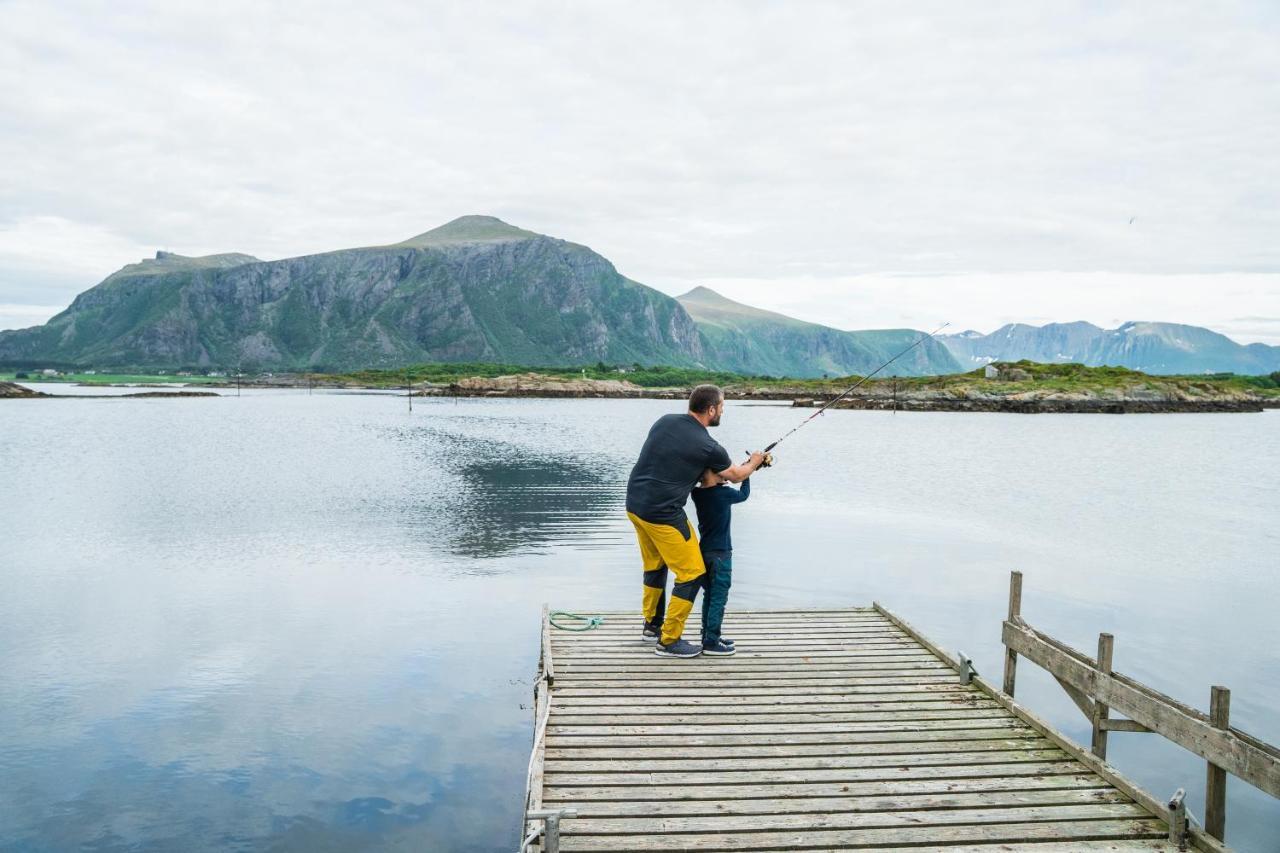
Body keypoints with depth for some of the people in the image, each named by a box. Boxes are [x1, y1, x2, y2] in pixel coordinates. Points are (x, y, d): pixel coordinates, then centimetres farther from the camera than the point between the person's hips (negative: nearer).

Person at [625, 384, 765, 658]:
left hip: (634, 504, 8)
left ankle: (652, 624, 39)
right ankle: (668, 641, 8)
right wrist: (753, 463, 29)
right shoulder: (708, 447, -11)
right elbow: (736, 476, 7)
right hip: (663, 514, -8)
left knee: (654, 566, 25)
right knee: (692, 574, 3)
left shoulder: (664, 421, 4)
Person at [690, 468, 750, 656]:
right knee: (719, 598, -2)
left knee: (709, 596, 16)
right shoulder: (723, 493, -16)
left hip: (705, 551, 7)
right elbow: (743, 494, 2)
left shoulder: (697, 493, 0)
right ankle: (711, 642, -1)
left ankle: (708, 636, 23)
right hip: (720, 553, -7)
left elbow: (716, 485, 16)